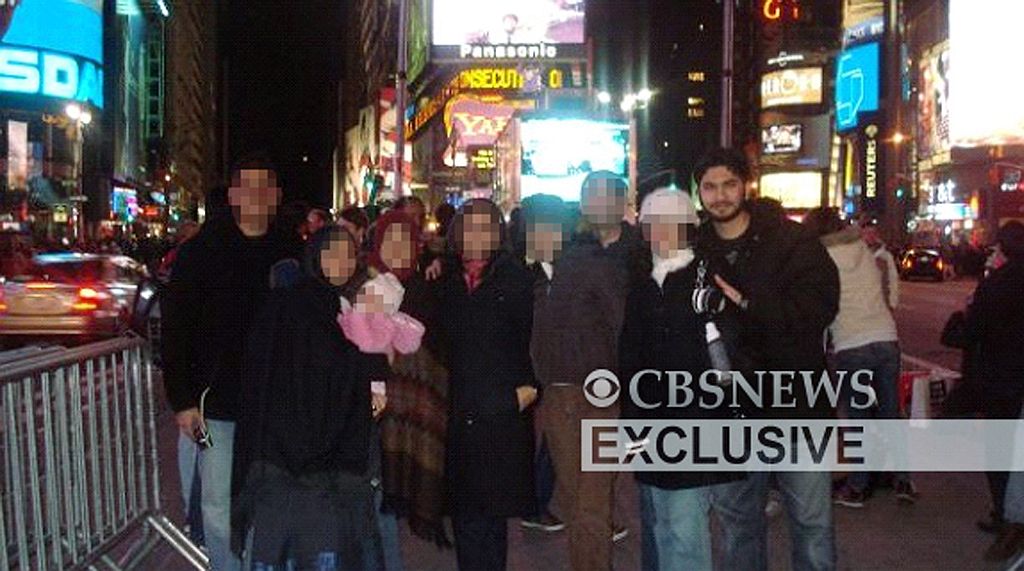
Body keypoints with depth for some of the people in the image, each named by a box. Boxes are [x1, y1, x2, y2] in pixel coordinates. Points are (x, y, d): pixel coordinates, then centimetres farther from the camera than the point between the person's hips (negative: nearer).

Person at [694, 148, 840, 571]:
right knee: (735, 514, 16)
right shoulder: (697, 250, 5)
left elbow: (820, 307, -17)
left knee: (811, 519, 3)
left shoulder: (792, 241, -5)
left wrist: (748, 304, -25)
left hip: (795, 400, -3)